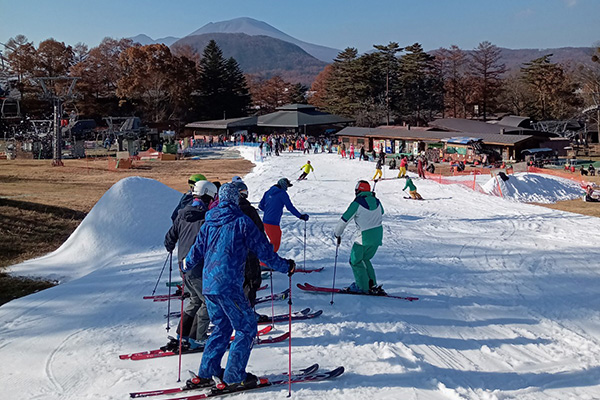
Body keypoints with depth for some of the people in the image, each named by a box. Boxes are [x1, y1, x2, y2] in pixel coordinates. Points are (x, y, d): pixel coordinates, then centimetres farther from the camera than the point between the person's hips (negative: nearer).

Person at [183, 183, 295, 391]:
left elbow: (197, 251, 18)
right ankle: (234, 377, 4)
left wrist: (186, 267, 39)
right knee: (246, 327, 5)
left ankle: (205, 374, 21)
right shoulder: (242, 222, -6)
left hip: (207, 285, 7)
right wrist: (286, 267, 7)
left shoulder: (209, 223, 11)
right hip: (229, 286, -7)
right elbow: (263, 250, -5)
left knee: (222, 327, 20)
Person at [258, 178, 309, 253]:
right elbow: (290, 207, -8)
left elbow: (261, 206, 16)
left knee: (274, 242, 20)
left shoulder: (268, 192, 12)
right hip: (273, 223, -8)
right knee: (275, 244, 2)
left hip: (265, 221, 8)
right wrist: (300, 216, -2)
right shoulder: (282, 193, -8)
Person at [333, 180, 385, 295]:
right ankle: (372, 285, 19)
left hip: (366, 236, -7)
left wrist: (337, 234, 5)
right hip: (378, 235, 7)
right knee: (364, 259, 23)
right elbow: (381, 214, 27)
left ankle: (363, 287, 7)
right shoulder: (376, 201, 7)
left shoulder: (357, 203, -13)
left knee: (355, 261, 9)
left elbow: (344, 220, -8)